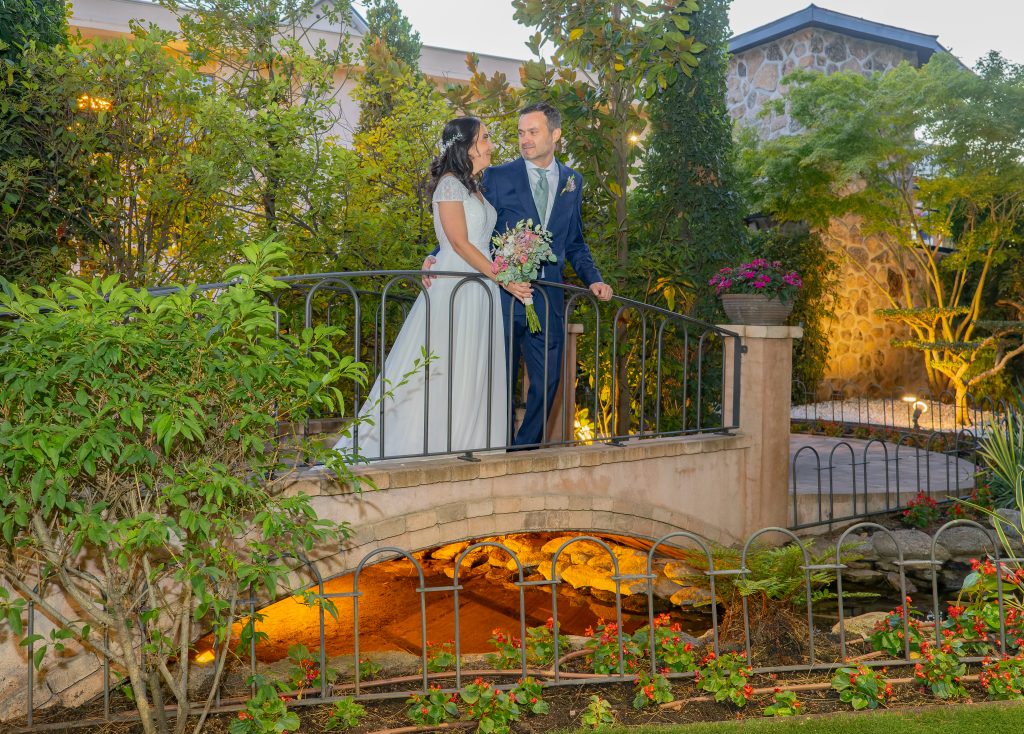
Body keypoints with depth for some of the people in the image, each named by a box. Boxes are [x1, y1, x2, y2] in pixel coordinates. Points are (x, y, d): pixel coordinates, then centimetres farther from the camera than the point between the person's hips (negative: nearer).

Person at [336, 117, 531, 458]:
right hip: (453, 288, -8)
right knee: (440, 376, -6)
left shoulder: (475, 187, 19)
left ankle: (468, 448, 11)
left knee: (473, 378, 7)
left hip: (481, 293, 8)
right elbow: (459, 242, -14)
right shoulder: (450, 183, -7)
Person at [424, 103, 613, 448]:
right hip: (504, 293, -3)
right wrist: (436, 257, -15)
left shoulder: (572, 181, 11)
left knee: (547, 379, 7)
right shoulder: (498, 177, 0)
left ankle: (527, 448, 23)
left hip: (549, 298, 3)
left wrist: (592, 280, 6)